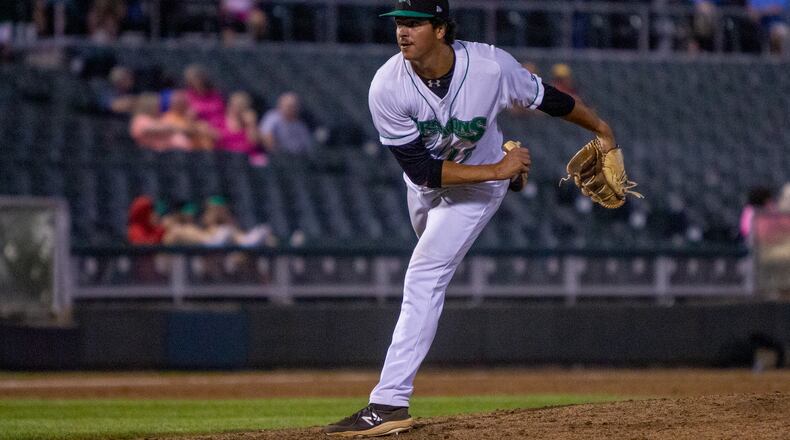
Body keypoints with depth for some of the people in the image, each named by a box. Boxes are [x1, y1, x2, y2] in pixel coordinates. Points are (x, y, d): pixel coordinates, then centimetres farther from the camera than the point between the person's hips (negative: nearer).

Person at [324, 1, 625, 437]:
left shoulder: (491, 66, -29)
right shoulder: (387, 88, -26)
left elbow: (548, 98, -11)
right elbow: (422, 169, -25)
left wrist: (601, 130, 4)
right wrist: (497, 170, -32)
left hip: (477, 186, -3)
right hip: (425, 181, 3)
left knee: (424, 277, -15)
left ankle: (389, 402, -22)